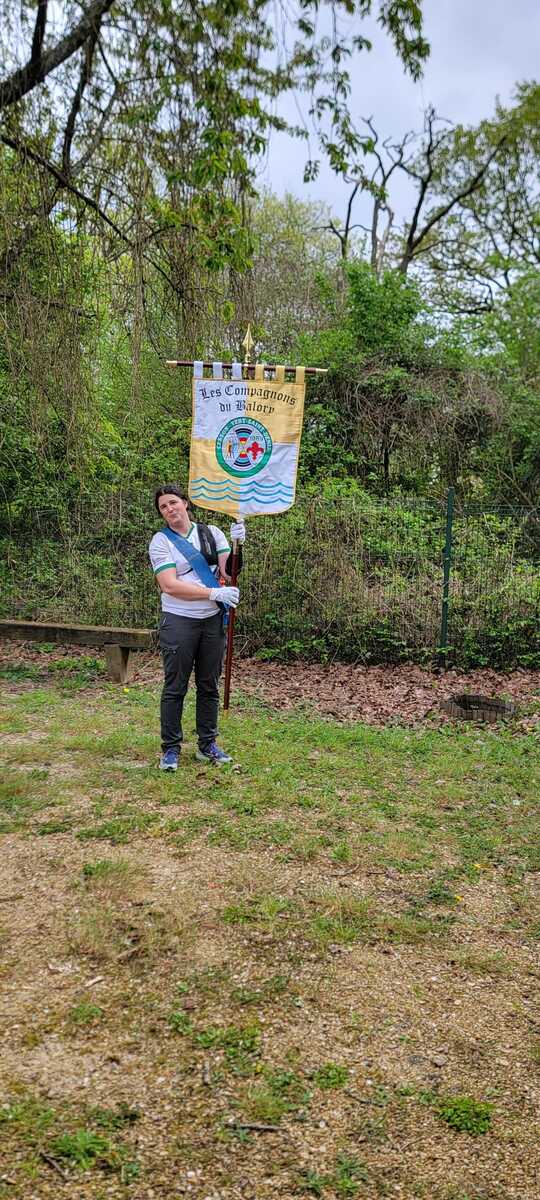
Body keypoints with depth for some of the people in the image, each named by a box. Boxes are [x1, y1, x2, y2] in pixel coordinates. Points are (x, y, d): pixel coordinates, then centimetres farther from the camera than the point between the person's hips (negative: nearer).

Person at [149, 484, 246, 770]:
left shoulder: (211, 533, 7)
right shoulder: (161, 541, -4)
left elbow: (229, 572, -1)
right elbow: (170, 586, -15)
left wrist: (237, 544, -18)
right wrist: (214, 593, -21)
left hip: (212, 620, 3)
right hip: (178, 622, -3)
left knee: (209, 686, 10)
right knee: (175, 688, 1)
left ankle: (207, 745, 21)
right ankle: (170, 749, 11)